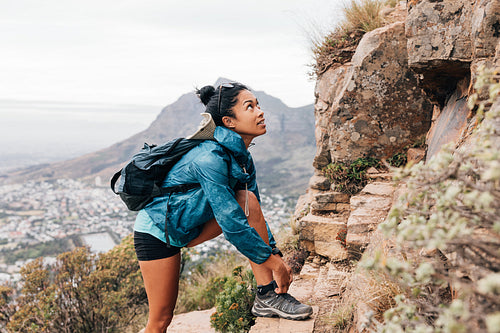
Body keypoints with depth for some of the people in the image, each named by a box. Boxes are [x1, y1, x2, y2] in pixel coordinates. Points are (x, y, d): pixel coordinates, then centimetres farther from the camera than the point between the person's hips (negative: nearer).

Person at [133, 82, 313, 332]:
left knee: (247, 198, -14)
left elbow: (253, 212, 2)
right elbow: (231, 223, -31)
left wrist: (275, 254, -6)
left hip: (191, 229, 7)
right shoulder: (210, 158, -30)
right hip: (157, 231, -7)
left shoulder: (242, 157, -3)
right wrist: (273, 262, -23)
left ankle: (267, 295, -12)